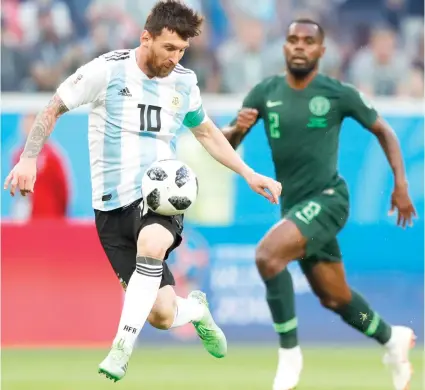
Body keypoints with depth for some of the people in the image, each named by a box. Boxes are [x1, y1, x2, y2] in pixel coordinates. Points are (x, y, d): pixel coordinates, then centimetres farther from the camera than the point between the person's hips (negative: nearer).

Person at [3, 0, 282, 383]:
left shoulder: (184, 82, 6)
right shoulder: (108, 71, -7)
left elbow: (207, 132, 24)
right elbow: (54, 108, 3)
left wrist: (249, 174, 19)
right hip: (112, 203, -2)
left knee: (151, 243, -38)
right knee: (162, 315, -8)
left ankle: (122, 349, -28)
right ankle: (196, 308, 31)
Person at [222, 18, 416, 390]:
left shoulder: (339, 94, -8)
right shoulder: (265, 93, 1)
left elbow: (383, 130, 7)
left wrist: (401, 184, 1)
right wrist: (237, 129, -20)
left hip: (327, 198, -5)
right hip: (295, 206, 5)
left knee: (268, 255, -29)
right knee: (334, 298, 16)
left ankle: (289, 354, -18)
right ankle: (393, 339, 43)